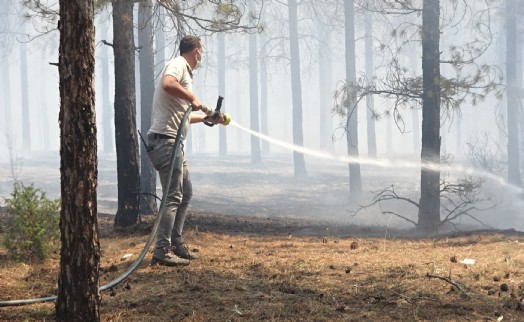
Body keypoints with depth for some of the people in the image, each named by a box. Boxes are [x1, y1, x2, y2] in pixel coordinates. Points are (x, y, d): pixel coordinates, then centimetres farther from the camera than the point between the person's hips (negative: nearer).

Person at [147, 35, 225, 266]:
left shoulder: (184, 71, 24)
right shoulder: (177, 65, -6)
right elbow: (167, 84, -31)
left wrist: (207, 117, 40)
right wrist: (193, 98, -20)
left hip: (173, 143, 11)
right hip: (165, 139, -11)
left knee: (185, 193, 17)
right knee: (173, 197, -12)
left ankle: (176, 243, 22)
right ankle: (162, 251, -13)